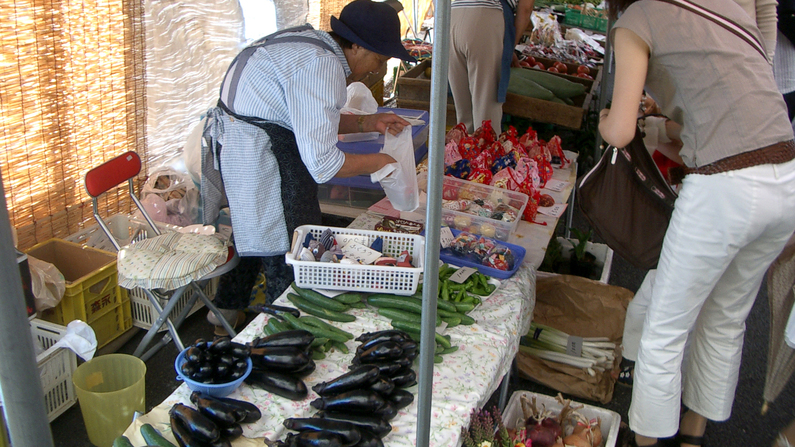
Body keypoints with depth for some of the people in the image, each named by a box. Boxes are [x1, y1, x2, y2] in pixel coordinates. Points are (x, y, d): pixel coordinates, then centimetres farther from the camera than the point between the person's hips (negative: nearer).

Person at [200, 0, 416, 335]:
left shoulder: (314, 44, 8)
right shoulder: (322, 66, -23)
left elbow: (309, 119, 19)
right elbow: (322, 163, -26)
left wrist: (367, 123, 10)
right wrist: (375, 162, -10)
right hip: (254, 153, -11)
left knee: (253, 234, 25)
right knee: (286, 256, -2)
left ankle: (226, 313, 42)